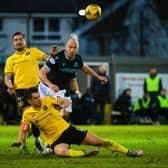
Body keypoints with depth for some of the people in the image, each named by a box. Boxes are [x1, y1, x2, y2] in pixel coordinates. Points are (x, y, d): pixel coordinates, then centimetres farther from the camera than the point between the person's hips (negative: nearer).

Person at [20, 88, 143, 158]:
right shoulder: (27, 114, -7)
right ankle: (86, 153, -24)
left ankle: (128, 152, 10)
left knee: (100, 142, -1)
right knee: (60, 152, -42)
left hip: (67, 129, 2)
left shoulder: (47, 100, -2)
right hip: (56, 139, -2)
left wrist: (62, 106, -13)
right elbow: (24, 131, 3)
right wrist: (23, 146, -3)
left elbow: (68, 101, 7)